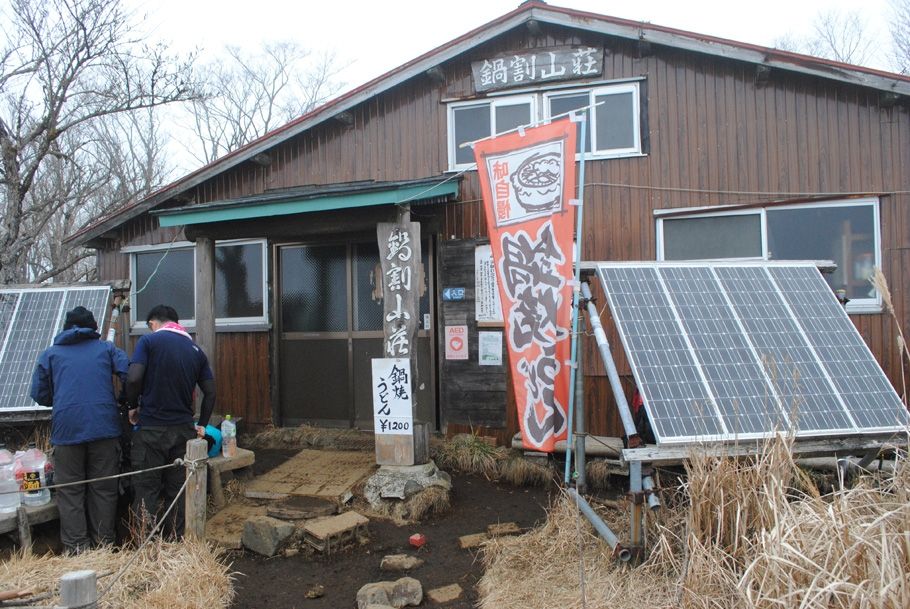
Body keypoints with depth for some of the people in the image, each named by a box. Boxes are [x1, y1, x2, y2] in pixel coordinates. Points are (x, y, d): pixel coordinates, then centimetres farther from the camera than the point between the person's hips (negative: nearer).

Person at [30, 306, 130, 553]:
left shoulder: (50, 354, 13)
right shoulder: (106, 349, 12)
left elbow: (40, 395, 10)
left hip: (67, 429, 0)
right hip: (105, 427, 0)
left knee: (70, 491, 9)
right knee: (104, 488, 10)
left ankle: (77, 547, 10)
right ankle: (104, 541, 15)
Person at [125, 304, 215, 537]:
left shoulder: (149, 341, -4)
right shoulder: (196, 350, 10)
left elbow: (134, 378, -16)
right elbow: (210, 392, 7)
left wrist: (133, 406, 1)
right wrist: (201, 425, 16)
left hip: (151, 428, -4)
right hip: (183, 429, 4)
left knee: (146, 490, 4)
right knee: (177, 491, 12)